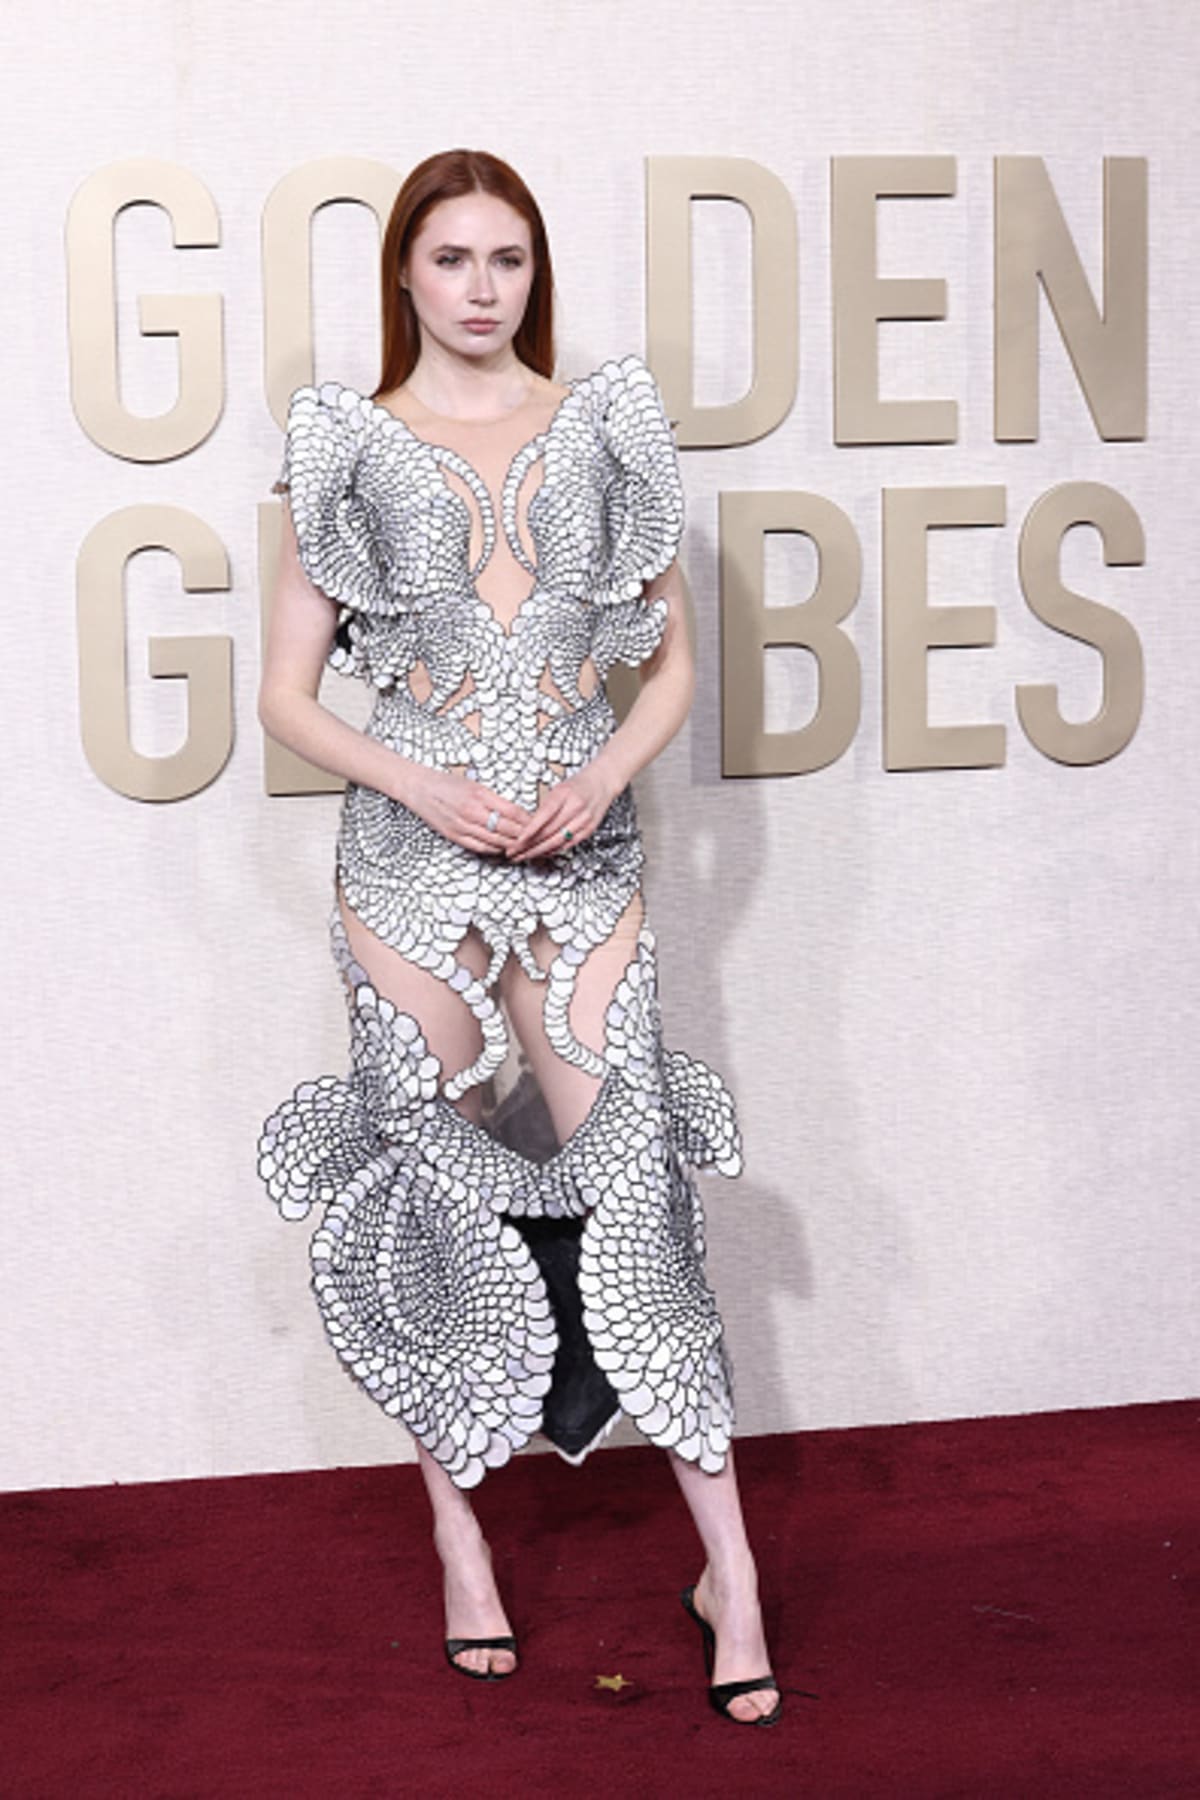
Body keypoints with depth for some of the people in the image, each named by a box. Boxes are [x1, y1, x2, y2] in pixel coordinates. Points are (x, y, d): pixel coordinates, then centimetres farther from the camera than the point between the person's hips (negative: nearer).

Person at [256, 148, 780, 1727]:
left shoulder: (607, 430, 7)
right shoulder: (348, 449, 4)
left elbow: (673, 658, 10)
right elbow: (288, 689, 4)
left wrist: (601, 778, -8)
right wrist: (424, 785, -12)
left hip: (584, 860, 0)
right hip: (413, 865, 0)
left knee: (632, 1185, -5)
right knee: (440, 1194, 5)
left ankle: (730, 1565, 1)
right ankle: (462, 1542, 21)